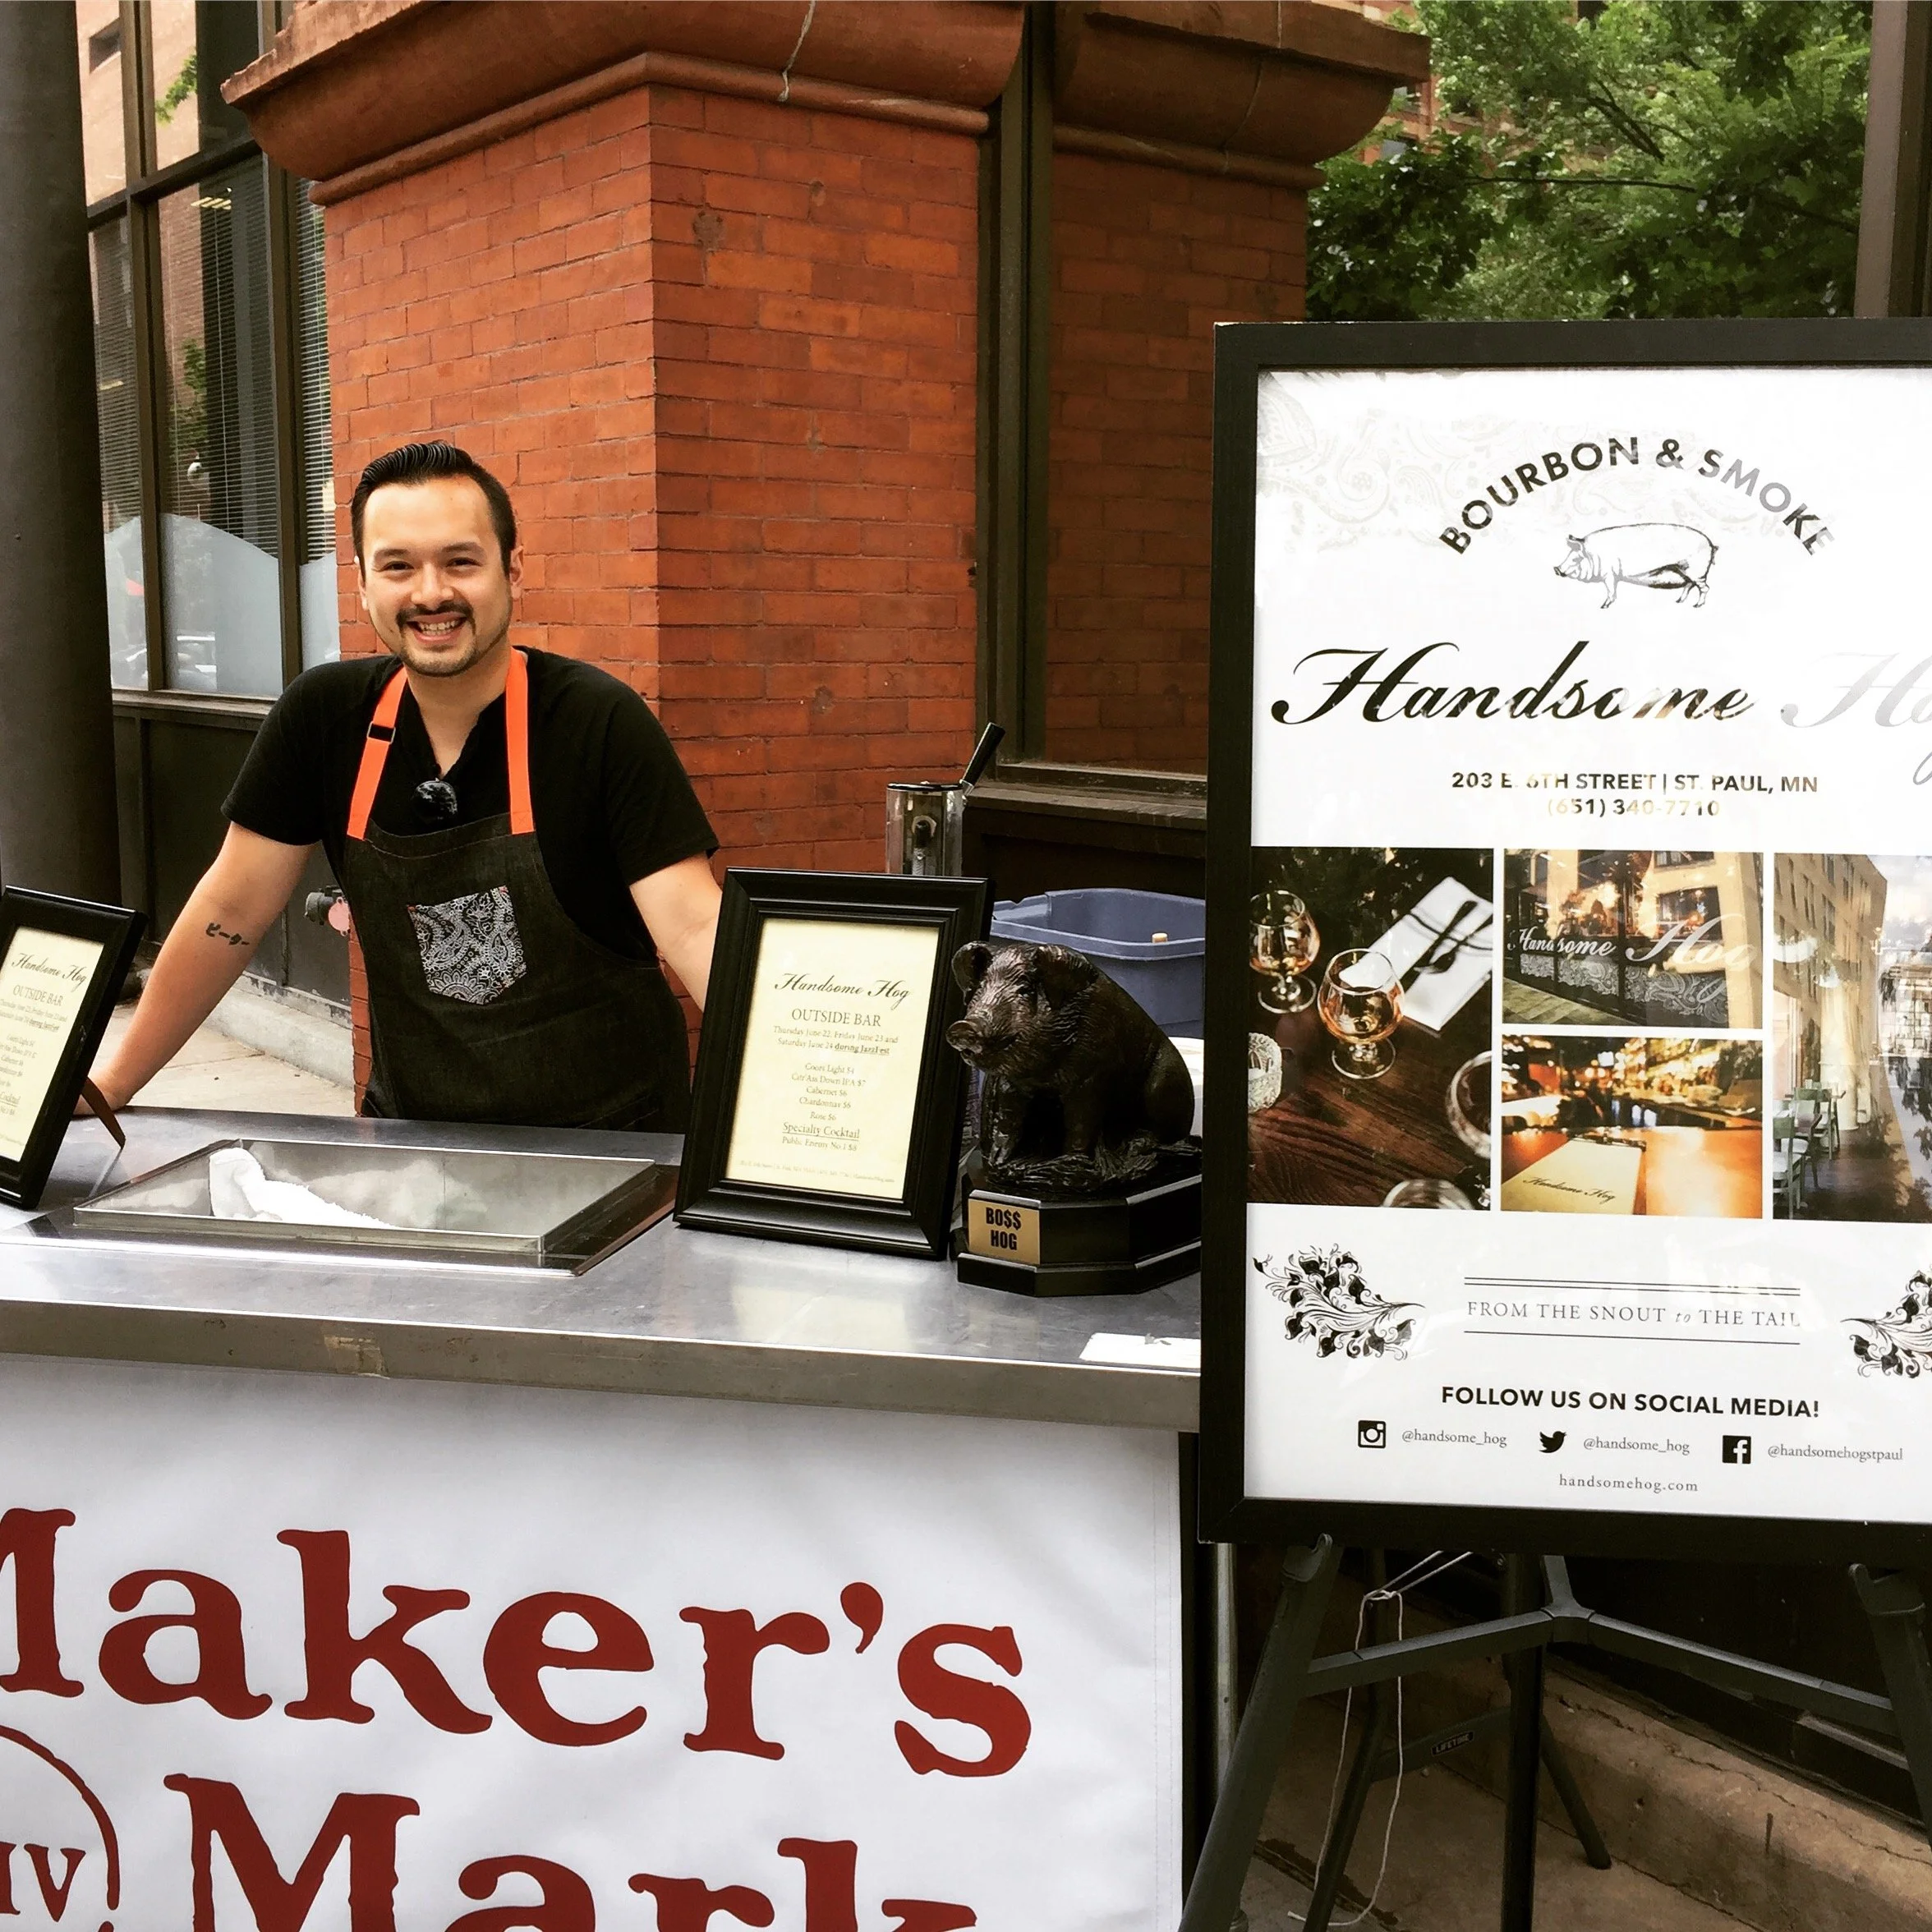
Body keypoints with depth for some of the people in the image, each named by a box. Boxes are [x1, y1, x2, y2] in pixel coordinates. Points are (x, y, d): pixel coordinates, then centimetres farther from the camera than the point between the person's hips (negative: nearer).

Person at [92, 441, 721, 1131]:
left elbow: (693, 926, -19)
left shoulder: (600, 722, -12)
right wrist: (108, 1087, 4)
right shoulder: (324, 716, 0)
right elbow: (231, 912, 5)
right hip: (411, 1131, 3)